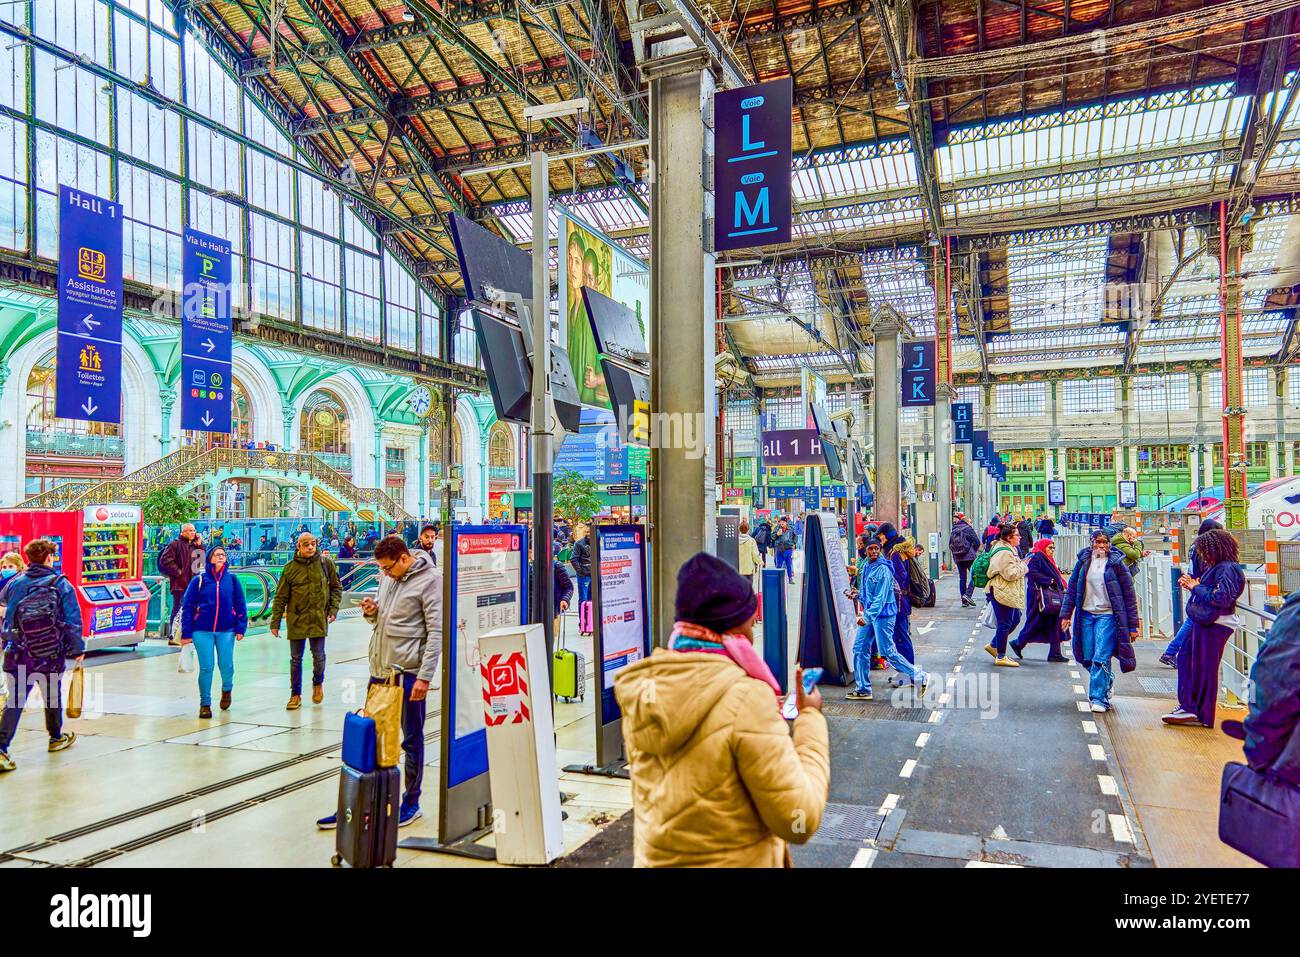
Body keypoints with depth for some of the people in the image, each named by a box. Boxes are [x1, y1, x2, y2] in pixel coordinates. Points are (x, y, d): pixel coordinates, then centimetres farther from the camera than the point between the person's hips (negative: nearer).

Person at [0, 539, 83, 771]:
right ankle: (56, 738, 35)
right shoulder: (61, 585, -7)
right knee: (52, 696, 17)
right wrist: (78, 649, 4)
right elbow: (73, 621, -7)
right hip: (51, 656, -2)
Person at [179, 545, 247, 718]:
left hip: (226, 631, 1)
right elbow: (187, 606, 1)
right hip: (202, 631, -1)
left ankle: (227, 689, 33)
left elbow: (240, 605, 5)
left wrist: (240, 628, -1)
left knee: (226, 665, 0)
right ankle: (205, 704, 15)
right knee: (206, 668, 0)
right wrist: (186, 633, -3)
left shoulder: (232, 579, 4)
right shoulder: (199, 580, 0)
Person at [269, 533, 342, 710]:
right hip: (296, 619, 0)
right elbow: (280, 597, 1)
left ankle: (318, 683, 33)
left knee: (318, 656, 4)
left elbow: (336, 587, 9)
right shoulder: (290, 567, -3)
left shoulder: (325, 563, -1)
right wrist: (275, 622, 0)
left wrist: (333, 608, -2)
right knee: (296, 659, 9)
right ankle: (295, 695, 22)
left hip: (319, 618, 0)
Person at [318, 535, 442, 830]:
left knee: (412, 740, 6)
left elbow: (437, 632, -15)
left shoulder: (430, 579, -12)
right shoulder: (388, 578, 11)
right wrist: (371, 613, -2)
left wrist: (425, 676, -18)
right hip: (379, 669, 7)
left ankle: (411, 802, 21)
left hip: (409, 672, -7)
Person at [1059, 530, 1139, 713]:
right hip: (1086, 614, 4)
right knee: (1087, 658, 7)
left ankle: (1098, 698, -2)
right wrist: (1066, 614, 7)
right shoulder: (1083, 561, 7)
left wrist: (1132, 625, -2)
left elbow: (1129, 594, 0)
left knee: (1101, 658, -10)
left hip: (1107, 616, -4)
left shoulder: (1116, 563, -2)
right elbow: (1072, 588, 12)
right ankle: (1107, 681, 35)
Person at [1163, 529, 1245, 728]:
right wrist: (1192, 585, 3)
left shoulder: (1227, 569, -17)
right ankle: (1189, 707, 18)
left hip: (1215, 626, -11)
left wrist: (1196, 587, -14)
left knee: (1204, 668, -2)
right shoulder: (1215, 567, 14)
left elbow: (1220, 598, -25)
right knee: (1186, 658, 13)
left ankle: (1203, 715, 10)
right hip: (1204, 622, 11)